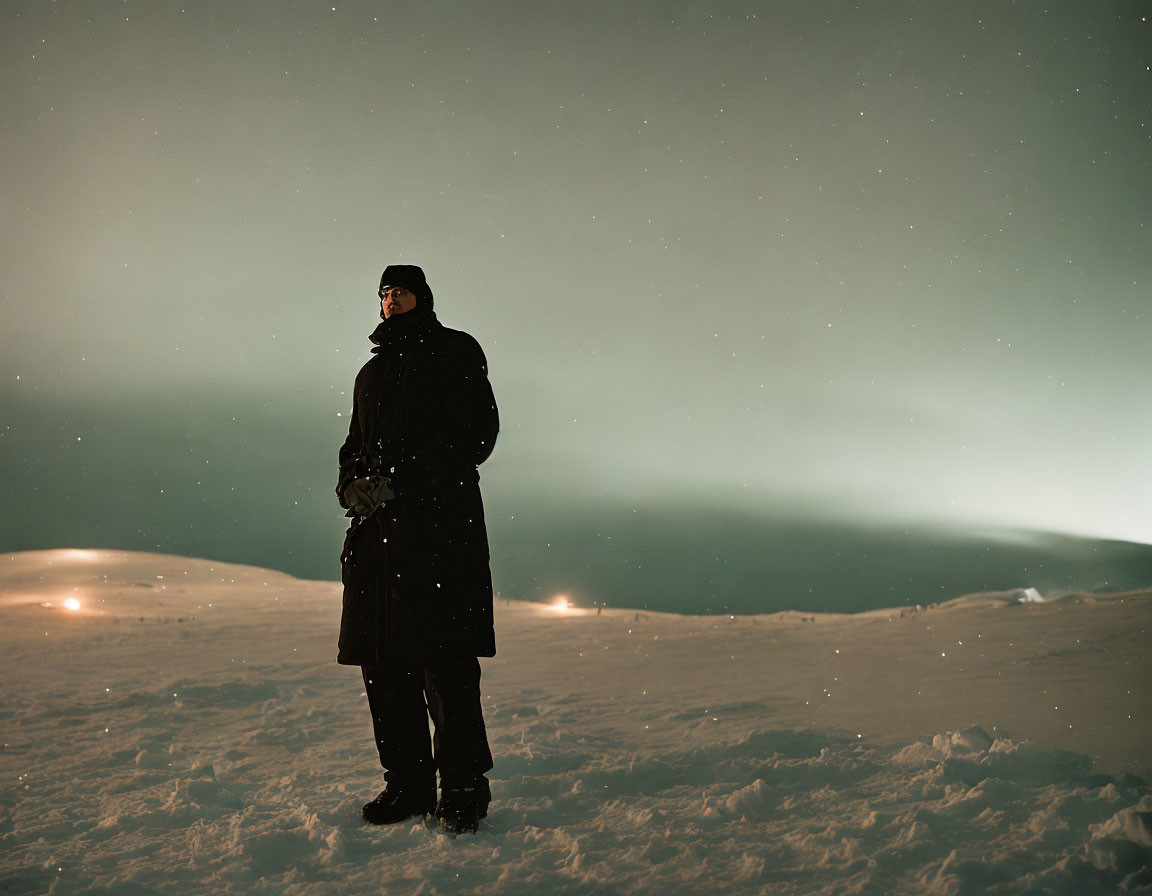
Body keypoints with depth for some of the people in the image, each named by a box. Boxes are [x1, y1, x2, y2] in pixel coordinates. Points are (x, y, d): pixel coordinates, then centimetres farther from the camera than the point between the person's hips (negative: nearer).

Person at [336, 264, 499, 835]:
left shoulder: (455, 352, 8)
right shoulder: (372, 371, 27)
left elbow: (478, 431, -5)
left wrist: (399, 478, -13)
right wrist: (352, 485, 3)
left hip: (440, 521, -6)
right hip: (376, 530, 6)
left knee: (444, 659, -11)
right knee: (383, 663, 3)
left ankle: (463, 789, -5)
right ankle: (407, 786, 10)